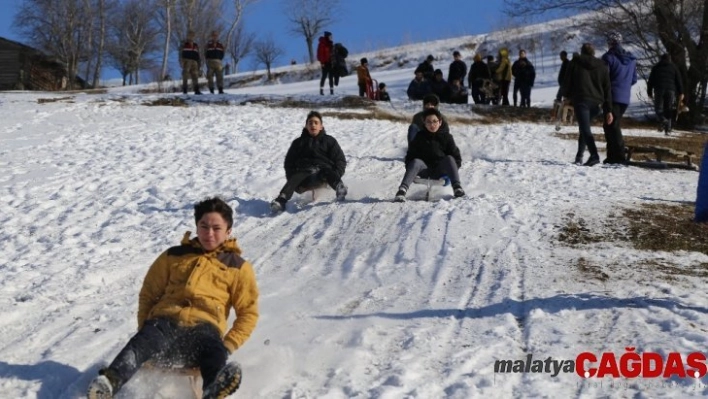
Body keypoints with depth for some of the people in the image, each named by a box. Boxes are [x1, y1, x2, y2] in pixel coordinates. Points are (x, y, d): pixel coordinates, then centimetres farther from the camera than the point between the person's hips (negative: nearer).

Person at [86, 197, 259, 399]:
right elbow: (148, 294, 23)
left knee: (214, 351, -38)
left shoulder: (238, 267, 17)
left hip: (203, 328, -1)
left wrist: (227, 346, -2)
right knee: (142, 343, -34)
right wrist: (145, 329, 7)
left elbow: (248, 312, 13)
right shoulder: (174, 256, 22)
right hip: (165, 322, 2)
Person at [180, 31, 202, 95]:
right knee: (185, 77, -5)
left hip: (194, 63, 5)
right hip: (186, 62, -5)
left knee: (195, 77, 0)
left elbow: (198, 56, 21)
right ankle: (184, 91, -4)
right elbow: (181, 54, -2)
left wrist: (199, 64, 15)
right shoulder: (184, 45, 4)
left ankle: (196, 90, 0)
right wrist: (182, 62, -12)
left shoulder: (196, 46, 19)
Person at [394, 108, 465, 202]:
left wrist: (451, 169, -12)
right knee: (416, 162, -32)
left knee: (449, 158, -27)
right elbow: (410, 156, 6)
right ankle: (402, 190, -51)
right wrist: (410, 171, -12)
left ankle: (457, 187, -41)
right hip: (425, 170, 0)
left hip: (440, 171, 0)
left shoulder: (446, 137, 3)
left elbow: (457, 157, 5)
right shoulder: (419, 137, 3)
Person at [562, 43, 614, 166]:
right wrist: (608, 110, 9)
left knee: (585, 129, -11)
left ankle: (594, 155, -30)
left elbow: (567, 82, 4)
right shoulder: (602, 66, 14)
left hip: (581, 100, -4)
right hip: (596, 103, 5)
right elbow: (607, 89, 10)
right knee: (584, 128, 21)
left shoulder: (575, 63, 5)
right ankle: (579, 156, 22)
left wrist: (566, 95, 24)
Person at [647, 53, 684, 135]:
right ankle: (667, 129, 1)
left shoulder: (655, 67, 13)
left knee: (658, 108, 2)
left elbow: (650, 81, 10)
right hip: (671, 90, 1)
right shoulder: (674, 67, 14)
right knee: (668, 110, 6)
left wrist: (649, 92, 14)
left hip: (659, 90, -1)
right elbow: (679, 81, 8)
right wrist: (681, 93, 8)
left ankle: (662, 120, -28)